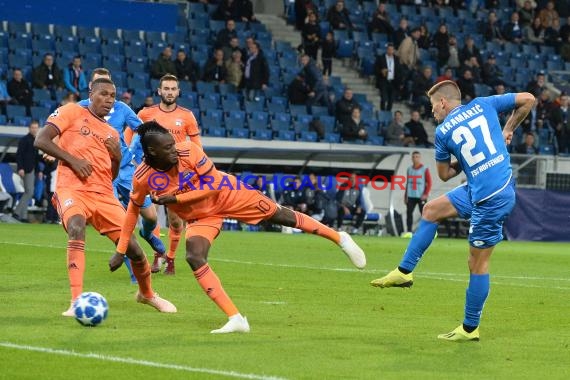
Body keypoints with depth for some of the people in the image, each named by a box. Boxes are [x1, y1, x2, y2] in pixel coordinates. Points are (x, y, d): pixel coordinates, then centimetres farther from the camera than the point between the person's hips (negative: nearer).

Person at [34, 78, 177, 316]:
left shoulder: (112, 134, 21)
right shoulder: (73, 112, 5)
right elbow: (41, 141, -4)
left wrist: (117, 157, 3)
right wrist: (72, 159, -13)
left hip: (104, 195, 6)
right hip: (72, 189, -6)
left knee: (133, 249, 1)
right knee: (76, 229, -37)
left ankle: (147, 294, 33)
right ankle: (77, 301, -36)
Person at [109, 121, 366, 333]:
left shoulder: (189, 151, -30)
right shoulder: (142, 177, -22)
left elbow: (212, 185, -22)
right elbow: (133, 210, -4)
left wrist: (174, 199, -29)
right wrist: (120, 250, -2)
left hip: (226, 193, -2)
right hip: (200, 216, 2)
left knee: (280, 215, 3)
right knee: (194, 258, -22)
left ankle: (339, 238, 26)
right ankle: (235, 320, -21)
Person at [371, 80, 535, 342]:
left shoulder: (443, 132, -4)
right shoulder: (483, 105, 7)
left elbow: (444, 174, 9)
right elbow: (527, 99, 9)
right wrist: (508, 129, 17)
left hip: (490, 199, -7)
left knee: (477, 262, 1)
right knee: (432, 209, 17)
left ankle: (470, 328, 9)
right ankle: (404, 271, 21)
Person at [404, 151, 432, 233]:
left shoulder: (425, 169, -1)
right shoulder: (409, 169, 14)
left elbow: (429, 183, -3)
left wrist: (426, 194, -14)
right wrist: (405, 196, 15)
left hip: (421, 196, -4)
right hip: (411, 196, 4)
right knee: (409, 213, -3)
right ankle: (409, 232, -1)